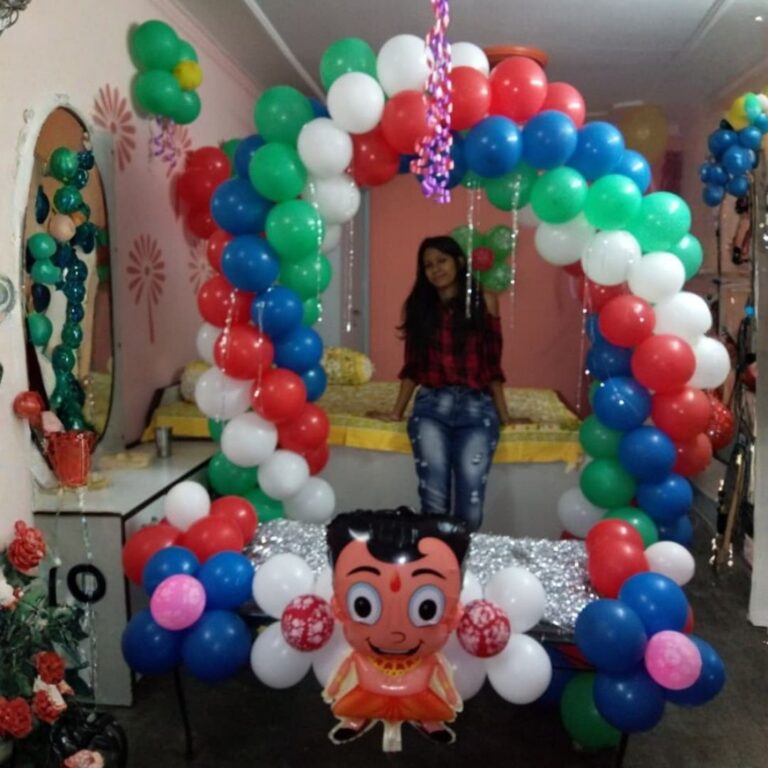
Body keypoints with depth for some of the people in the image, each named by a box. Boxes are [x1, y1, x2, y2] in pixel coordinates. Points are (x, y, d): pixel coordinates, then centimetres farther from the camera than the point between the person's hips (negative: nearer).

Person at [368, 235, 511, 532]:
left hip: (476, 408, -1)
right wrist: (396, 412, 16)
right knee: (433, 501, -12)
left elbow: (492, 364, 8)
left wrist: (504, 416, 10)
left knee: (470, 503, -12)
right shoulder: (418, 305, 13)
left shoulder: (484, 301, 7)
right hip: (431, 407, 1)